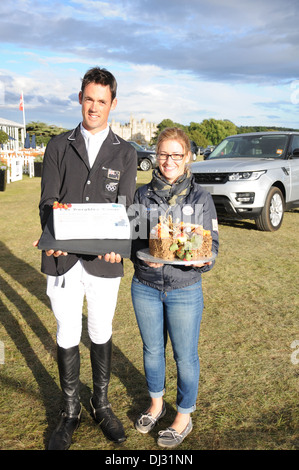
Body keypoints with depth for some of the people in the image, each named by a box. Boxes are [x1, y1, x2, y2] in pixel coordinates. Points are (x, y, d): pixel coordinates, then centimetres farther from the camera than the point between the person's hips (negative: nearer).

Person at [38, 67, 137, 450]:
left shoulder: (125, 154, 6)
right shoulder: (58, 146, 7)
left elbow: (124, 207, -2)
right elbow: (48, 201, -1)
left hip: (104, 261, 0)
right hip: (62, 259, 0)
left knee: (101, 335, 14)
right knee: (67, 336, 10)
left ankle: (101, 405, 35)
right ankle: (70, 412, 30)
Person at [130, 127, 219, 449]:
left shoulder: (201, 198, -4)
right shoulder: (142, 196, 1)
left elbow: (212, 243, -1)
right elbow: (130, 238, 3)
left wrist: (203, 259, -23)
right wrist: (143, 256, -18)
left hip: (185, 289, -2)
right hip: (145, 287, 2)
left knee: (185, 355, 10)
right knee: (152, 349, 18)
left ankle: (184, 417, 33)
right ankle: (156, 404, 43)